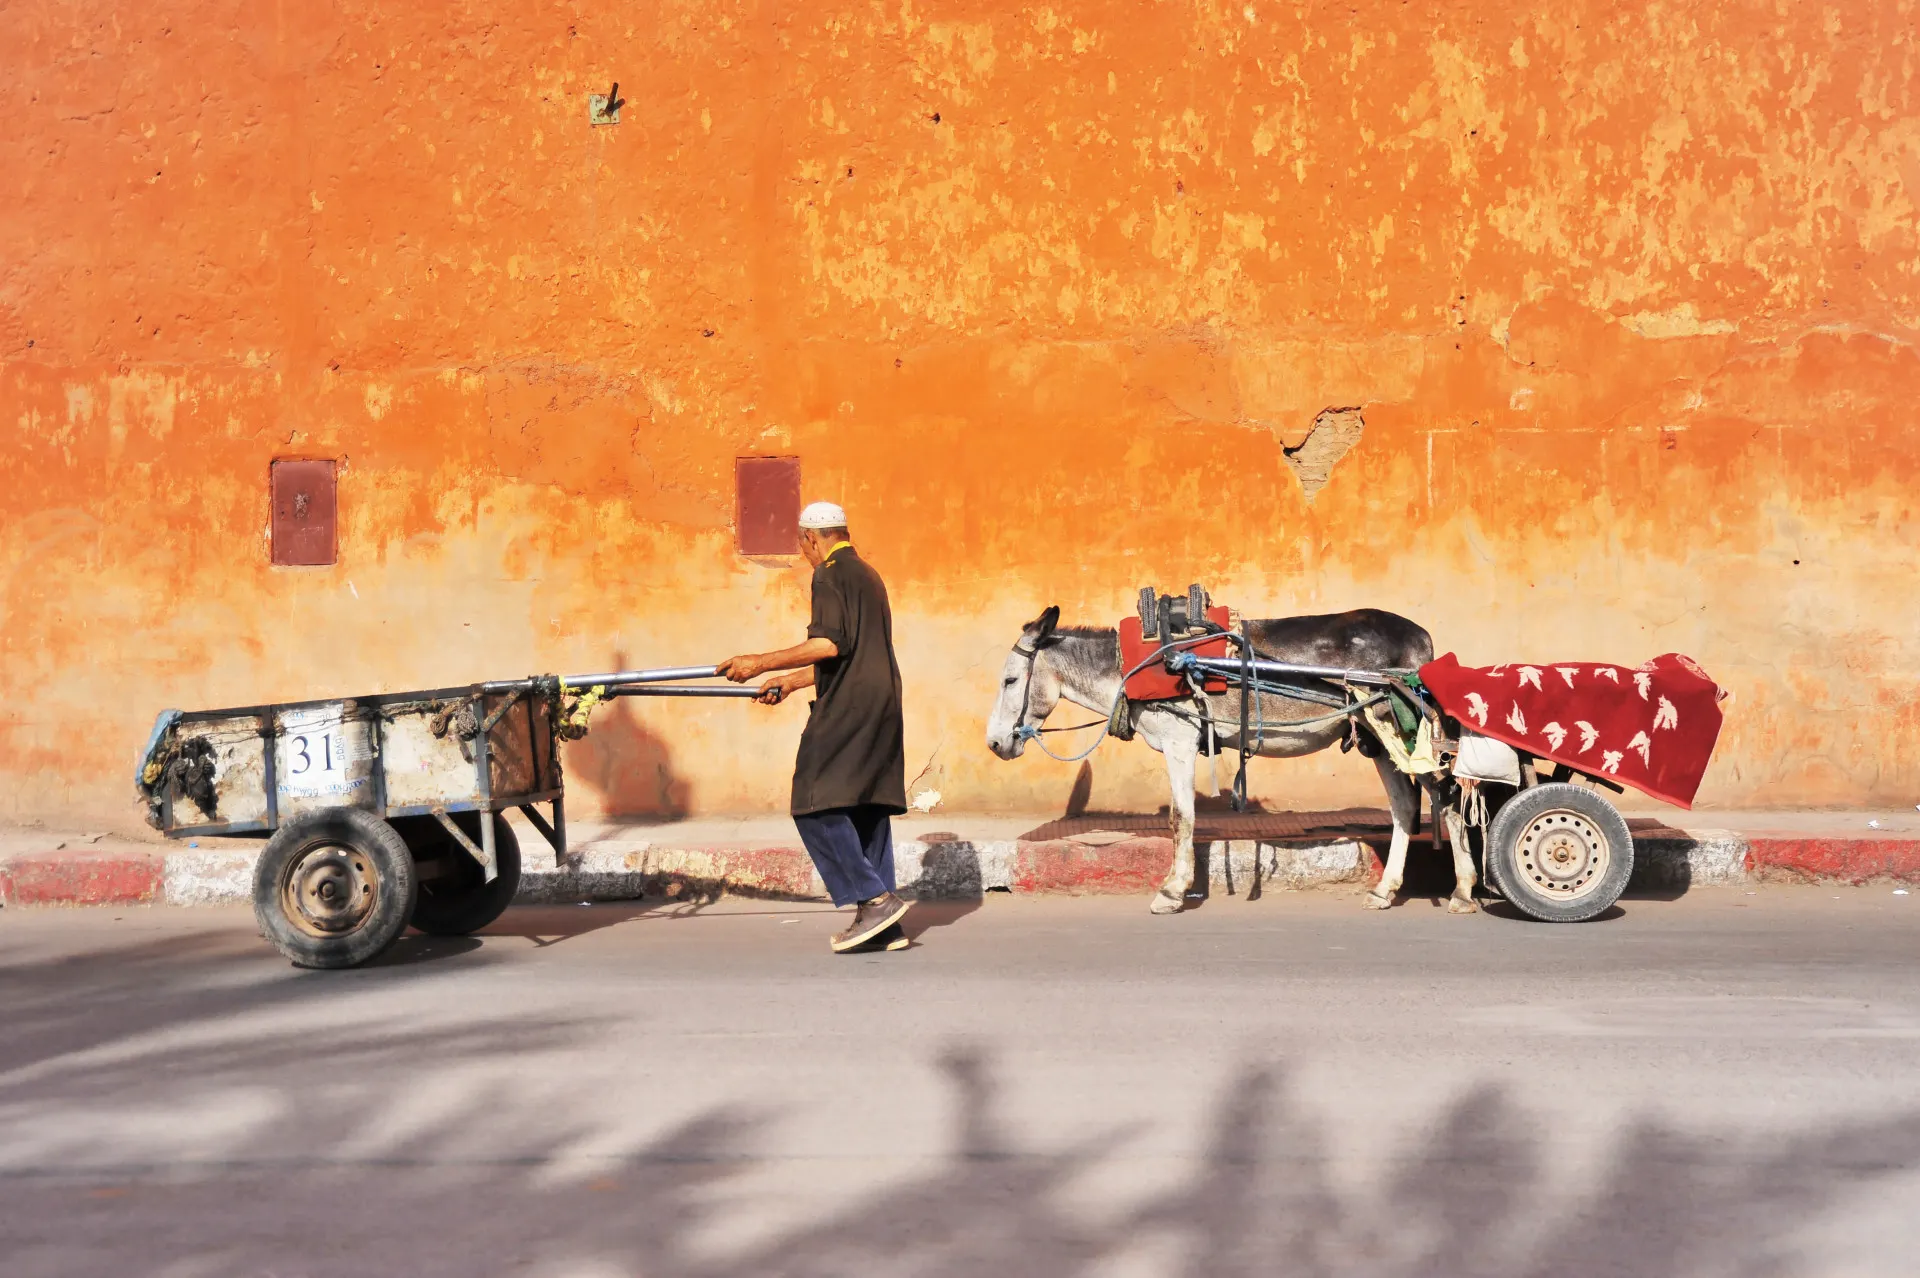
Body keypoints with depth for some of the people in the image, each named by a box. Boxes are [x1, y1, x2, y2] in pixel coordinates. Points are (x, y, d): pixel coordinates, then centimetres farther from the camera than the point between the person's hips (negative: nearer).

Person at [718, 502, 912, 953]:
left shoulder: (830, 574, -6)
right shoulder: (867, 575, 24)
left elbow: (829, 645, -19)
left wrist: (763, 662, -15)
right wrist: (789, 681, 34)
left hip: (848, 708, -10)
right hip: (882, 704, 10)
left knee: (816, 806, -8)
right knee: (868, 810, 9)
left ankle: (875, 898, -13)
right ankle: (885, 925, 8)